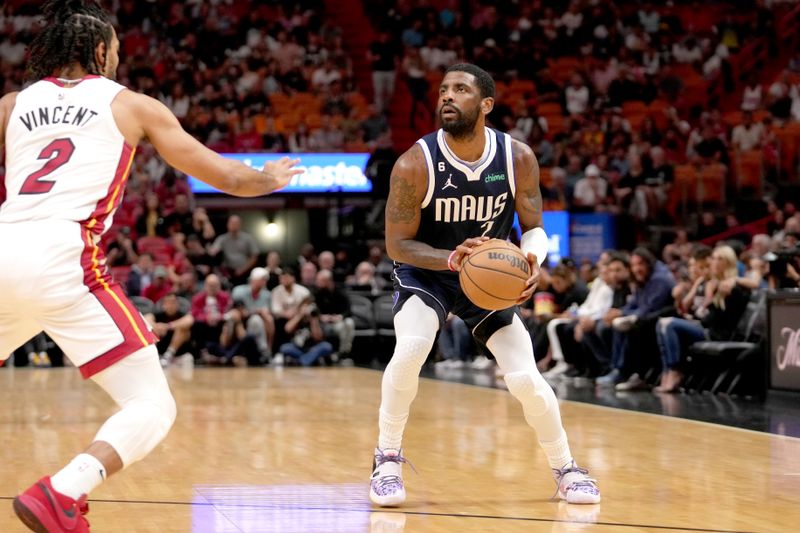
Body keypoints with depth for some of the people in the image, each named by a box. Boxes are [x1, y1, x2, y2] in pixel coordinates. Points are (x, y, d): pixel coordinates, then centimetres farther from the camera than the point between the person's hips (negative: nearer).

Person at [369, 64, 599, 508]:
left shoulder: (518, 158, -17)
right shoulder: (415, 164, -24)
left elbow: (533, 226, -7)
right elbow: (397, 244, -17)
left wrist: (533, 259, -31)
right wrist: (450, 259, -36)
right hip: (426, 271, -2)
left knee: (525, 378, -8)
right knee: (410, 348, -30)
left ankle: (566, 468, 17)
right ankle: (388, 459, -9)